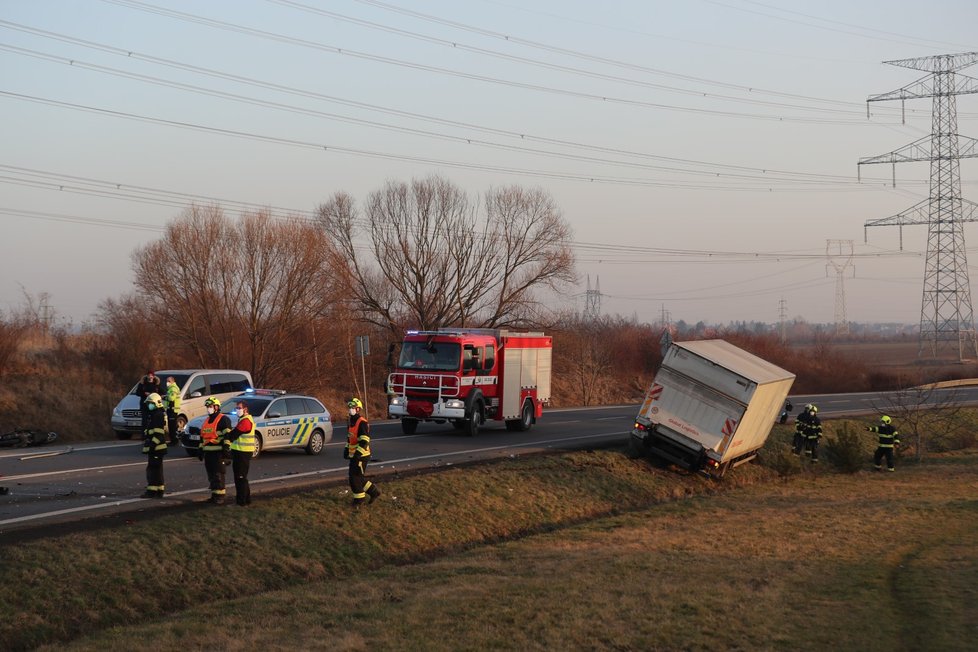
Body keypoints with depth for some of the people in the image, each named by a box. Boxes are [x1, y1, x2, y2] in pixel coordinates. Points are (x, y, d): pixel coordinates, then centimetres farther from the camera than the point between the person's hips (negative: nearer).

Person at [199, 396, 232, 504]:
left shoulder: (223, 419, -7)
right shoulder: (206, 420, 21)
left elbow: (227, 435, -14)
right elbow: (202, 436, 27)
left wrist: (226, 449, -21)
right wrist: (200, 450, 24)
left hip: (218, 452, -9)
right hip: (208, 452, 9)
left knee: (218, 475, -10)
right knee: (210, 475, 11)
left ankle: (220, 496, -9)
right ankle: (214, 495, 18)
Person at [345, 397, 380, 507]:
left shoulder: (362, 423, -18)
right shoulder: (351, 422, 13)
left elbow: (364, 441, -23)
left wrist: (358, 453, -26)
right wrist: (346, 450, 18)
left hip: (361, 456, -10)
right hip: (354, 455, 10)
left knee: (355, 477, -5)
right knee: (358, 477, 14)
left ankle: (359, 498, 8)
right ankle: (374, 491, 26)